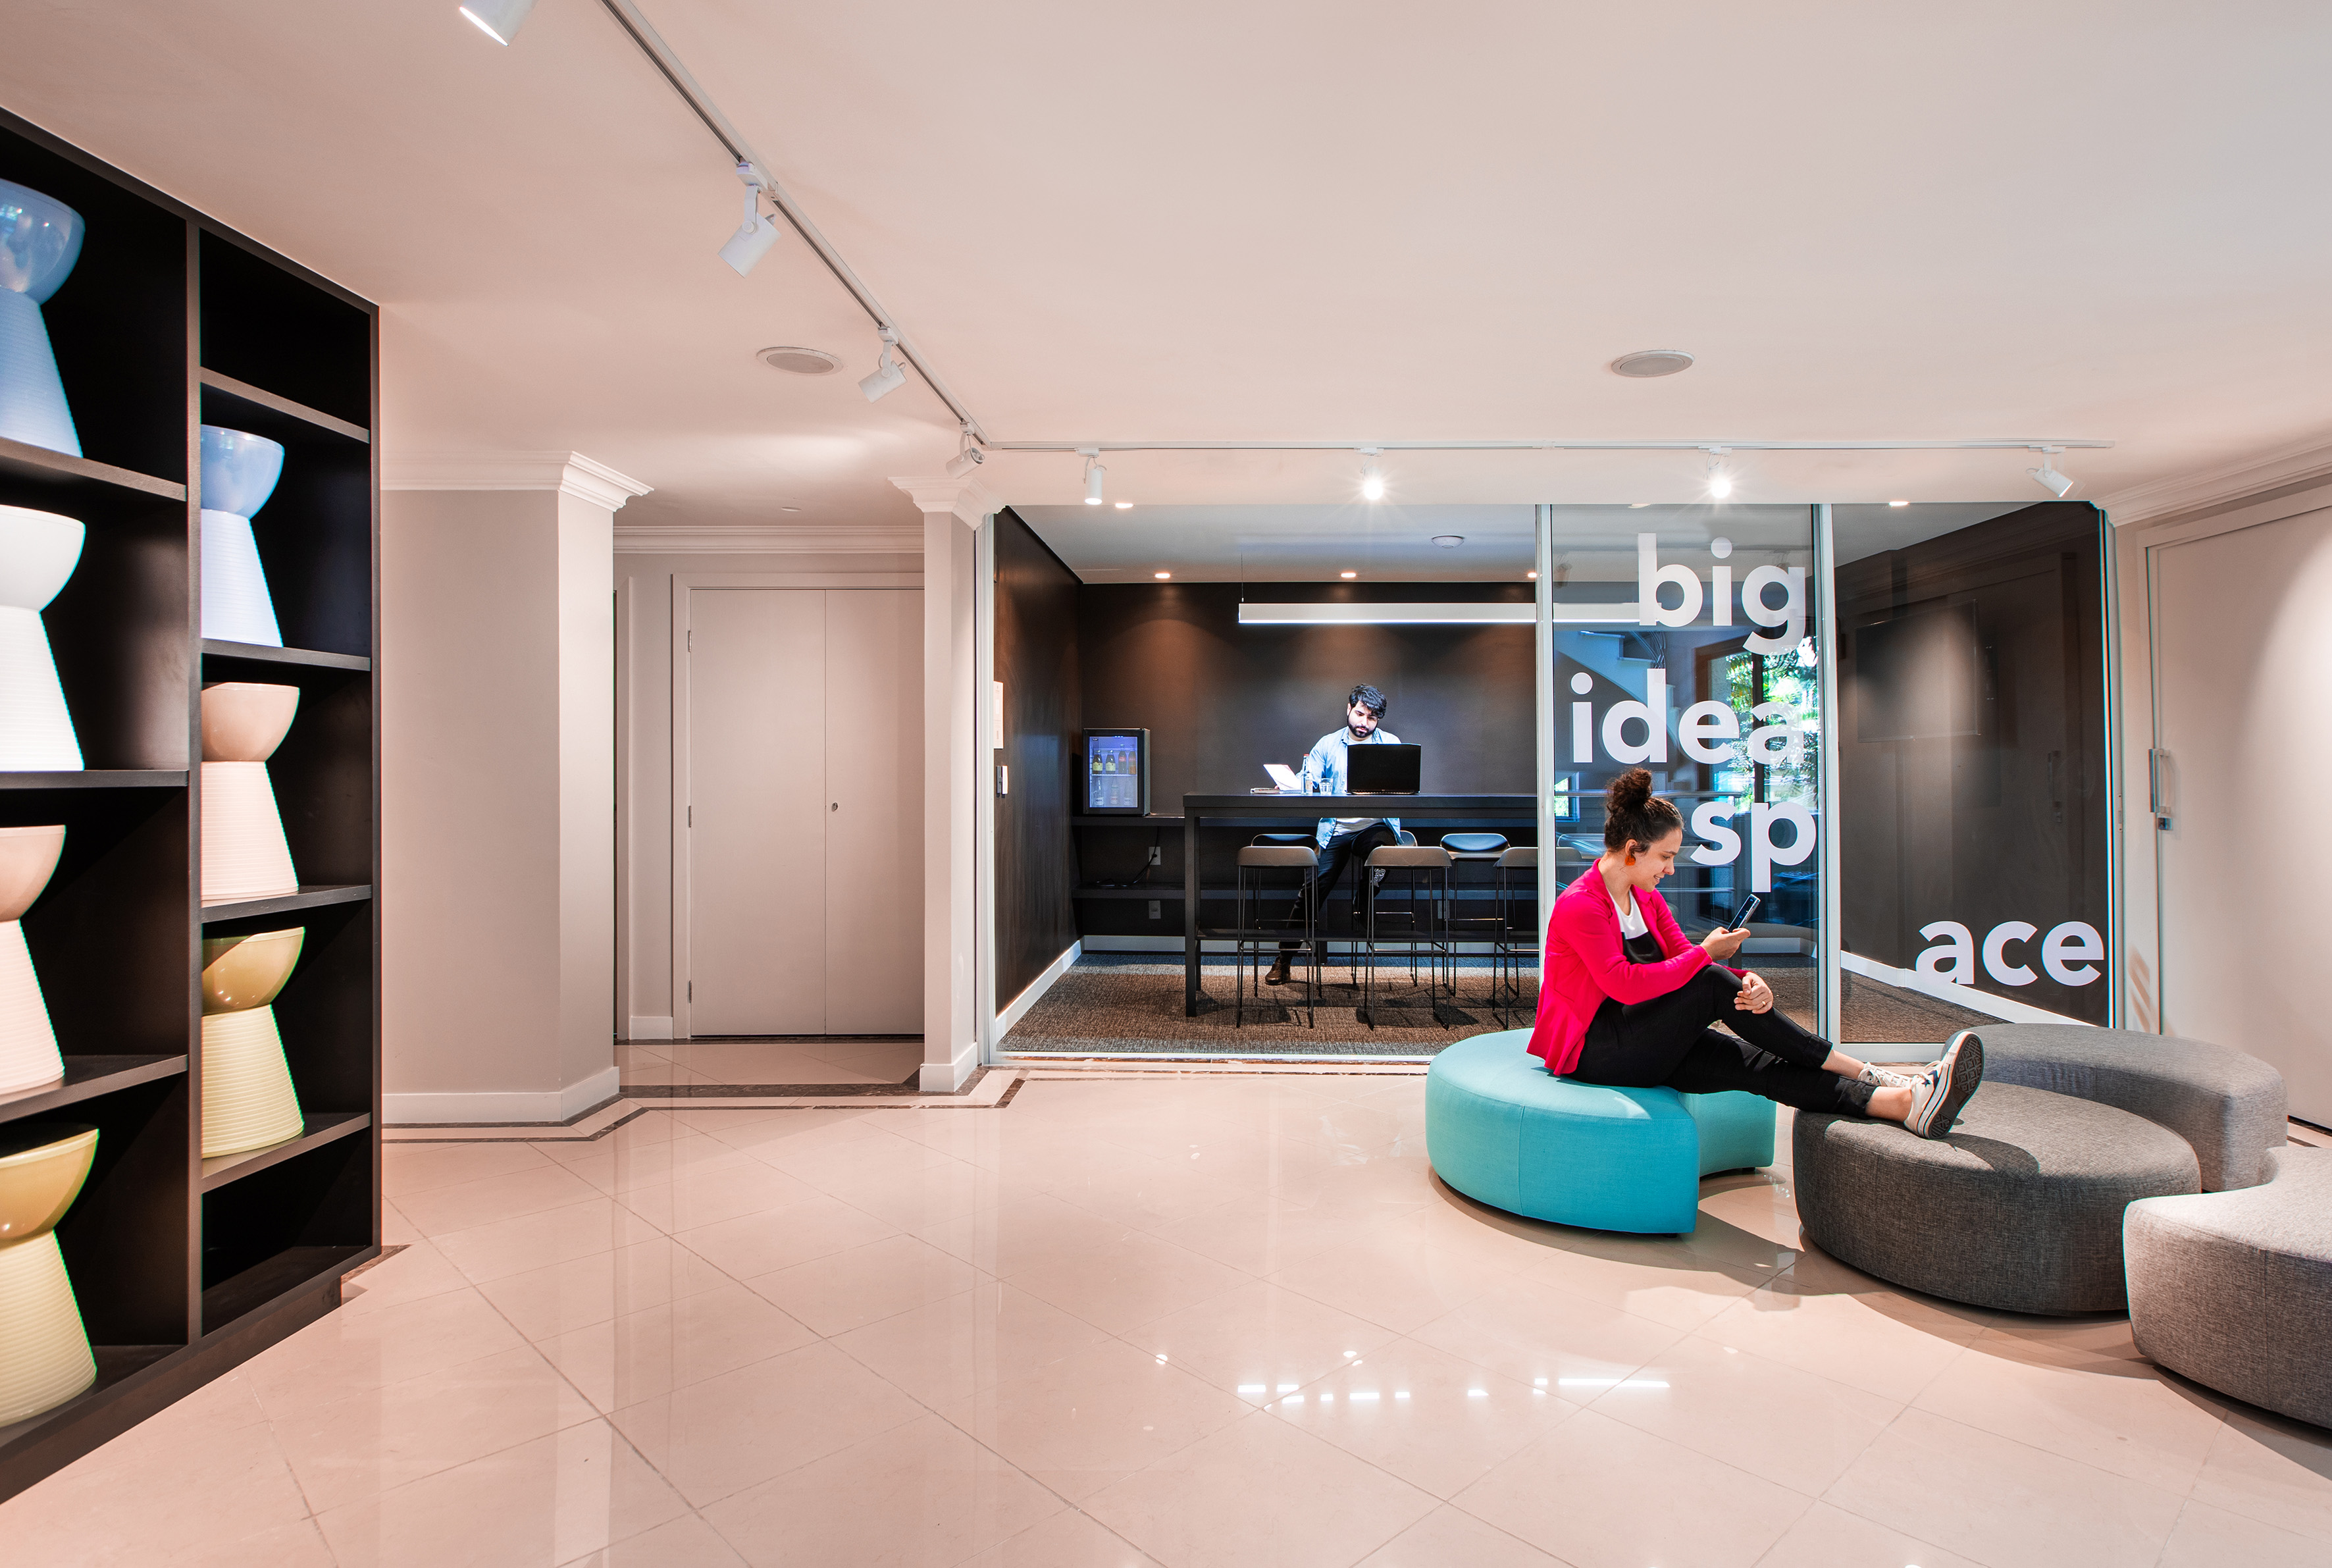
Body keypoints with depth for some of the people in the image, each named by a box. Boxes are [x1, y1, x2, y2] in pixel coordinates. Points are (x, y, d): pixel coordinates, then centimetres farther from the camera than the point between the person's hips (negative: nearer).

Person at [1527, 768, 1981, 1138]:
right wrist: (1706, 953, -17)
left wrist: (1747, 980, -16)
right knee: (1713, 986, -22)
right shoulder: (1579, 905, -17)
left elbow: (1684, 962, 5)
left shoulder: (1648, 900, 12)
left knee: (1757, 1063, -15)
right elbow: (1625, 984, -26)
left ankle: (1906, 1102, -26)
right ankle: (1864, 1074, -15)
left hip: (1646, 1044, 8)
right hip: (1592, 1050, -8)